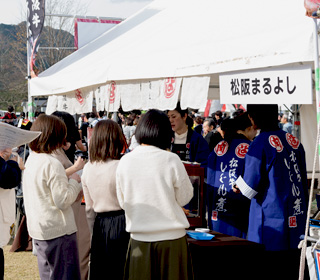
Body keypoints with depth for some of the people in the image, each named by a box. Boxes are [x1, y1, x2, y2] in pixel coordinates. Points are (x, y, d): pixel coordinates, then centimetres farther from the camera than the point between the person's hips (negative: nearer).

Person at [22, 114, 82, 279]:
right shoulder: (52, 164, -20)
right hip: (58, 231, -9)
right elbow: (63, 201, -19)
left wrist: (69, 180, 10)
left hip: (38, 230, 9)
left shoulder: (31, 159, 7)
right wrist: (74, 181, -5)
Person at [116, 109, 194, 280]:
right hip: (171, 238, -2)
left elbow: (122, 202, 8)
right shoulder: (171, 160, -11)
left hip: (139, 239, 3)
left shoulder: (124, 161, -2)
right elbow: (184, 197, -1)